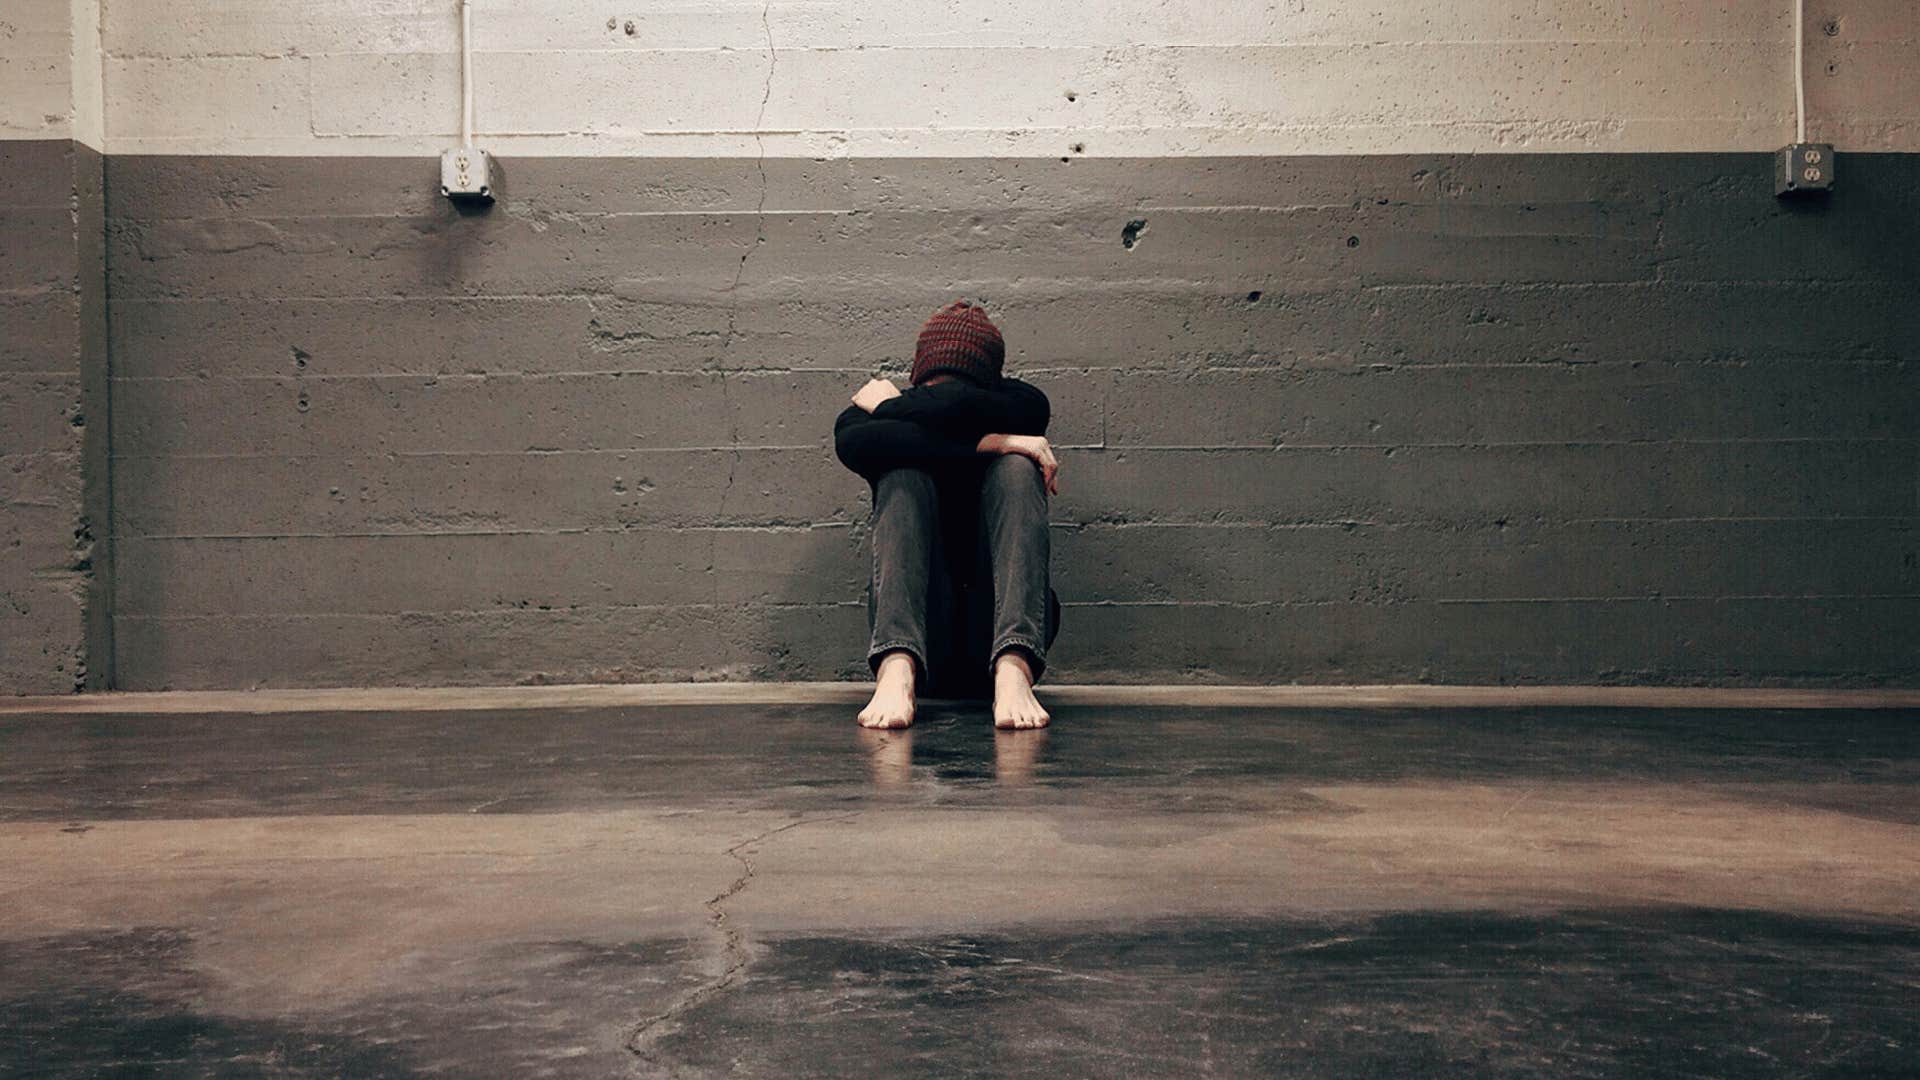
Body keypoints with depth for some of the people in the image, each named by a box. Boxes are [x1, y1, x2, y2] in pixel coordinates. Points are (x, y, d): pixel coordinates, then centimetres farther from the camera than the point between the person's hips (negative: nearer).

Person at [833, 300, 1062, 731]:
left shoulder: (1025, 405, 1)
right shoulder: (868, 414, 3)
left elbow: (956, 407, -23)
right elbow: (852, 442, -23)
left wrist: (887, 405, -3)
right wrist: (988, 443, -24)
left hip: (997, 635, 0)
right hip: (919, 640, 0)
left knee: (1016, 467, -20)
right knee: (905, 474, -20)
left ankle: (1013, 671, -40)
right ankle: (897, 669, -43)